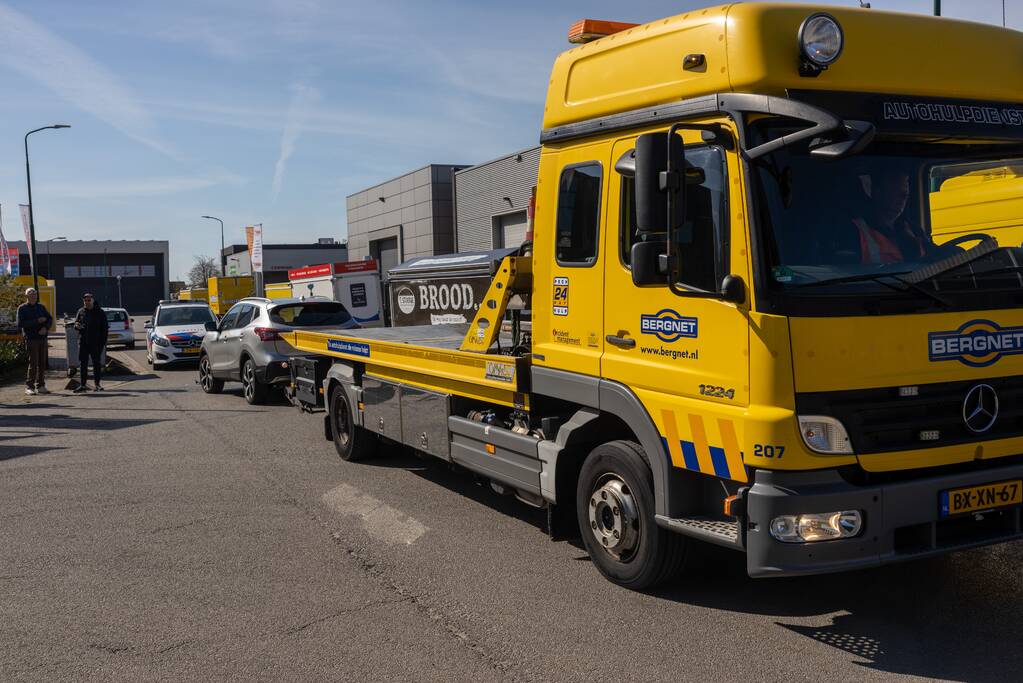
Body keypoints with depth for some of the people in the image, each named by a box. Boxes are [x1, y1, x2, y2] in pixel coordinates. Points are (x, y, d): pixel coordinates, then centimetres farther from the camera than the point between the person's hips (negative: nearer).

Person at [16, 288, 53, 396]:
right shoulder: (22, 308, 1)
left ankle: (40, 386, 10)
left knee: (42, 362, 4)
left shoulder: (41, 307, 15)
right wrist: (37, 321, -14)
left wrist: (45, 328, -8)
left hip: (42, 337, 5)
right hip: (31, 338, -5)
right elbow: (20, 324, -9)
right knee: (33, 362, -9)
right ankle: (29, 386, -3)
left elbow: (50, 318, 12)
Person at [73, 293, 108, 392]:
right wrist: (77, 326, -9)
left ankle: (97, 383, 9)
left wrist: (103, 342, -7)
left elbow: (104, 328, 1)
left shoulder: (100, 312, 1)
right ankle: (83, 385, 6)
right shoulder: (81, 311, 9)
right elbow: (76, 323, 17)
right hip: (83, 342, 3)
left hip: (96, 343, -3)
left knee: (96, 363, 2)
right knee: (83, 363, 3)